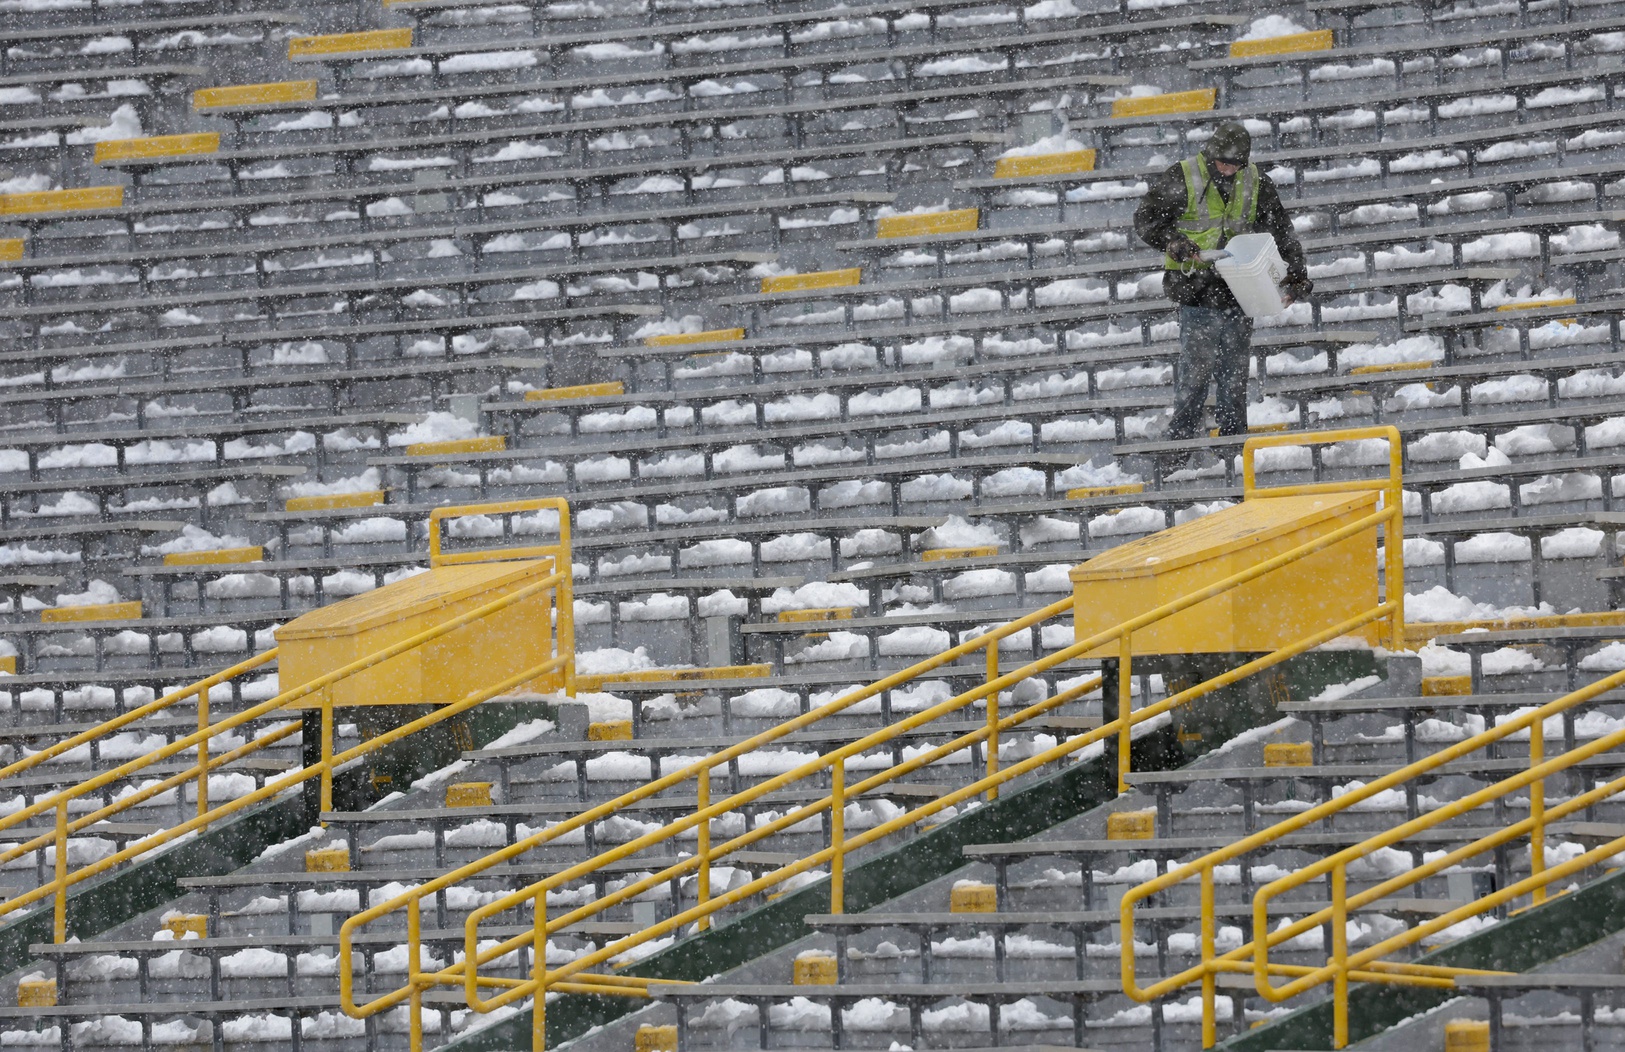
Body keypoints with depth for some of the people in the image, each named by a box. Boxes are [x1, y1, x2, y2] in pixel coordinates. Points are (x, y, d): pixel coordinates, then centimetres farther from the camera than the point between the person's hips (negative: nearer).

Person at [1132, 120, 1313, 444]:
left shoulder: (1255, 184, 7)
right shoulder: (1182, 179, -4)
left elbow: (1281, 231, 11)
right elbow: (1146, 218, -2)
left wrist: (1296, 275, 1)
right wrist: (1173, 241, -20)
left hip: (1239, 288, 4)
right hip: (1198, 285, -4)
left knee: (1236, 368, 8)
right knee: (1197, 367, -11)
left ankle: (1233, 435, 15)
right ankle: (1181, 436, -5)